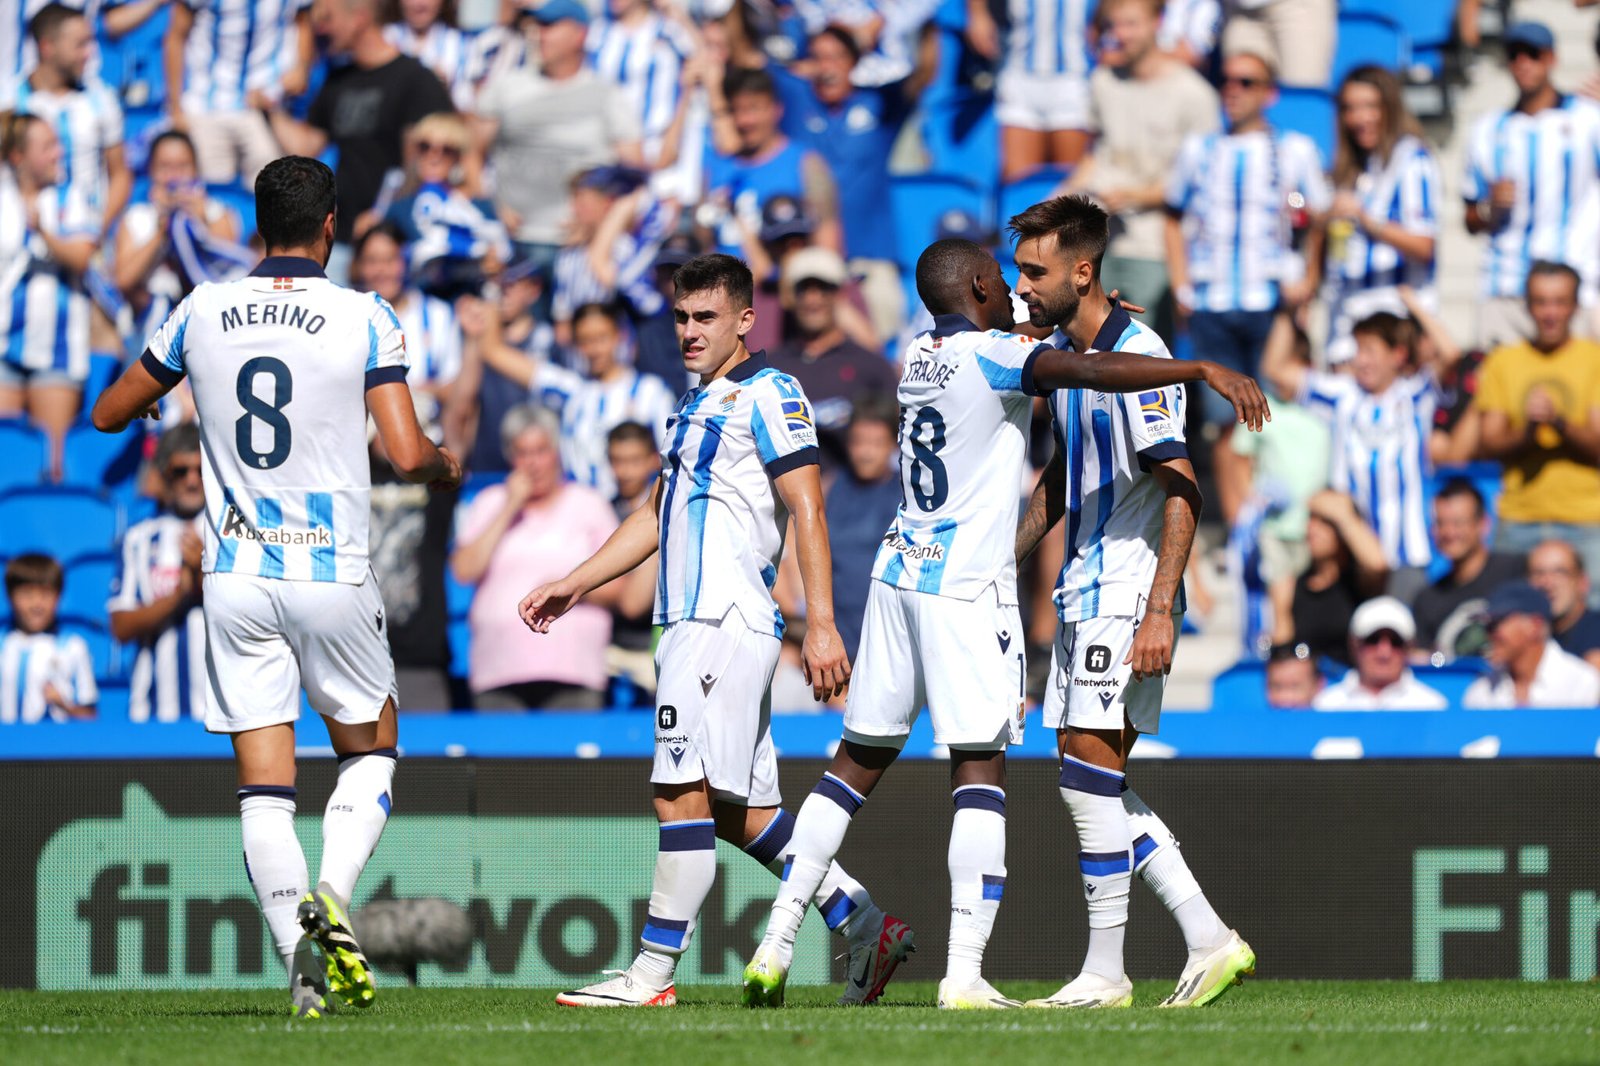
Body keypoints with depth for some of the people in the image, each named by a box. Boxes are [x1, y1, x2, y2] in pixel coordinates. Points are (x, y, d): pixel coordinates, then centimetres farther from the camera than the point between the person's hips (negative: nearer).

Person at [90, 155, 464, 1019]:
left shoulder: (201, 313, 2)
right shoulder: (364, 320, -6)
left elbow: (109, 414, 13)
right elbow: (408, 455, -13)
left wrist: (162, 372, 33)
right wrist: (447, 468, 10)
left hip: (235, 575, 2)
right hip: (331, 575, -2)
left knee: (263, 782, 4)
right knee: (370, 748, 17)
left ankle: (299, 954, -11)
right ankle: (332, 897, -8)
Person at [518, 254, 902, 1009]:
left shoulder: (766, 395, -5)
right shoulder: (697, 405, 23)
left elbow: (806, 509, -12)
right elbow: (659, 515, 32)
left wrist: (821, 623, -19)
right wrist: (574, 584, 29)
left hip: (726, 622, -10)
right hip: (692, 622, 10)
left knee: (684, 791, -11)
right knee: (739, 807, 9)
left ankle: (653, 971, -10)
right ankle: (866, 927, 15)